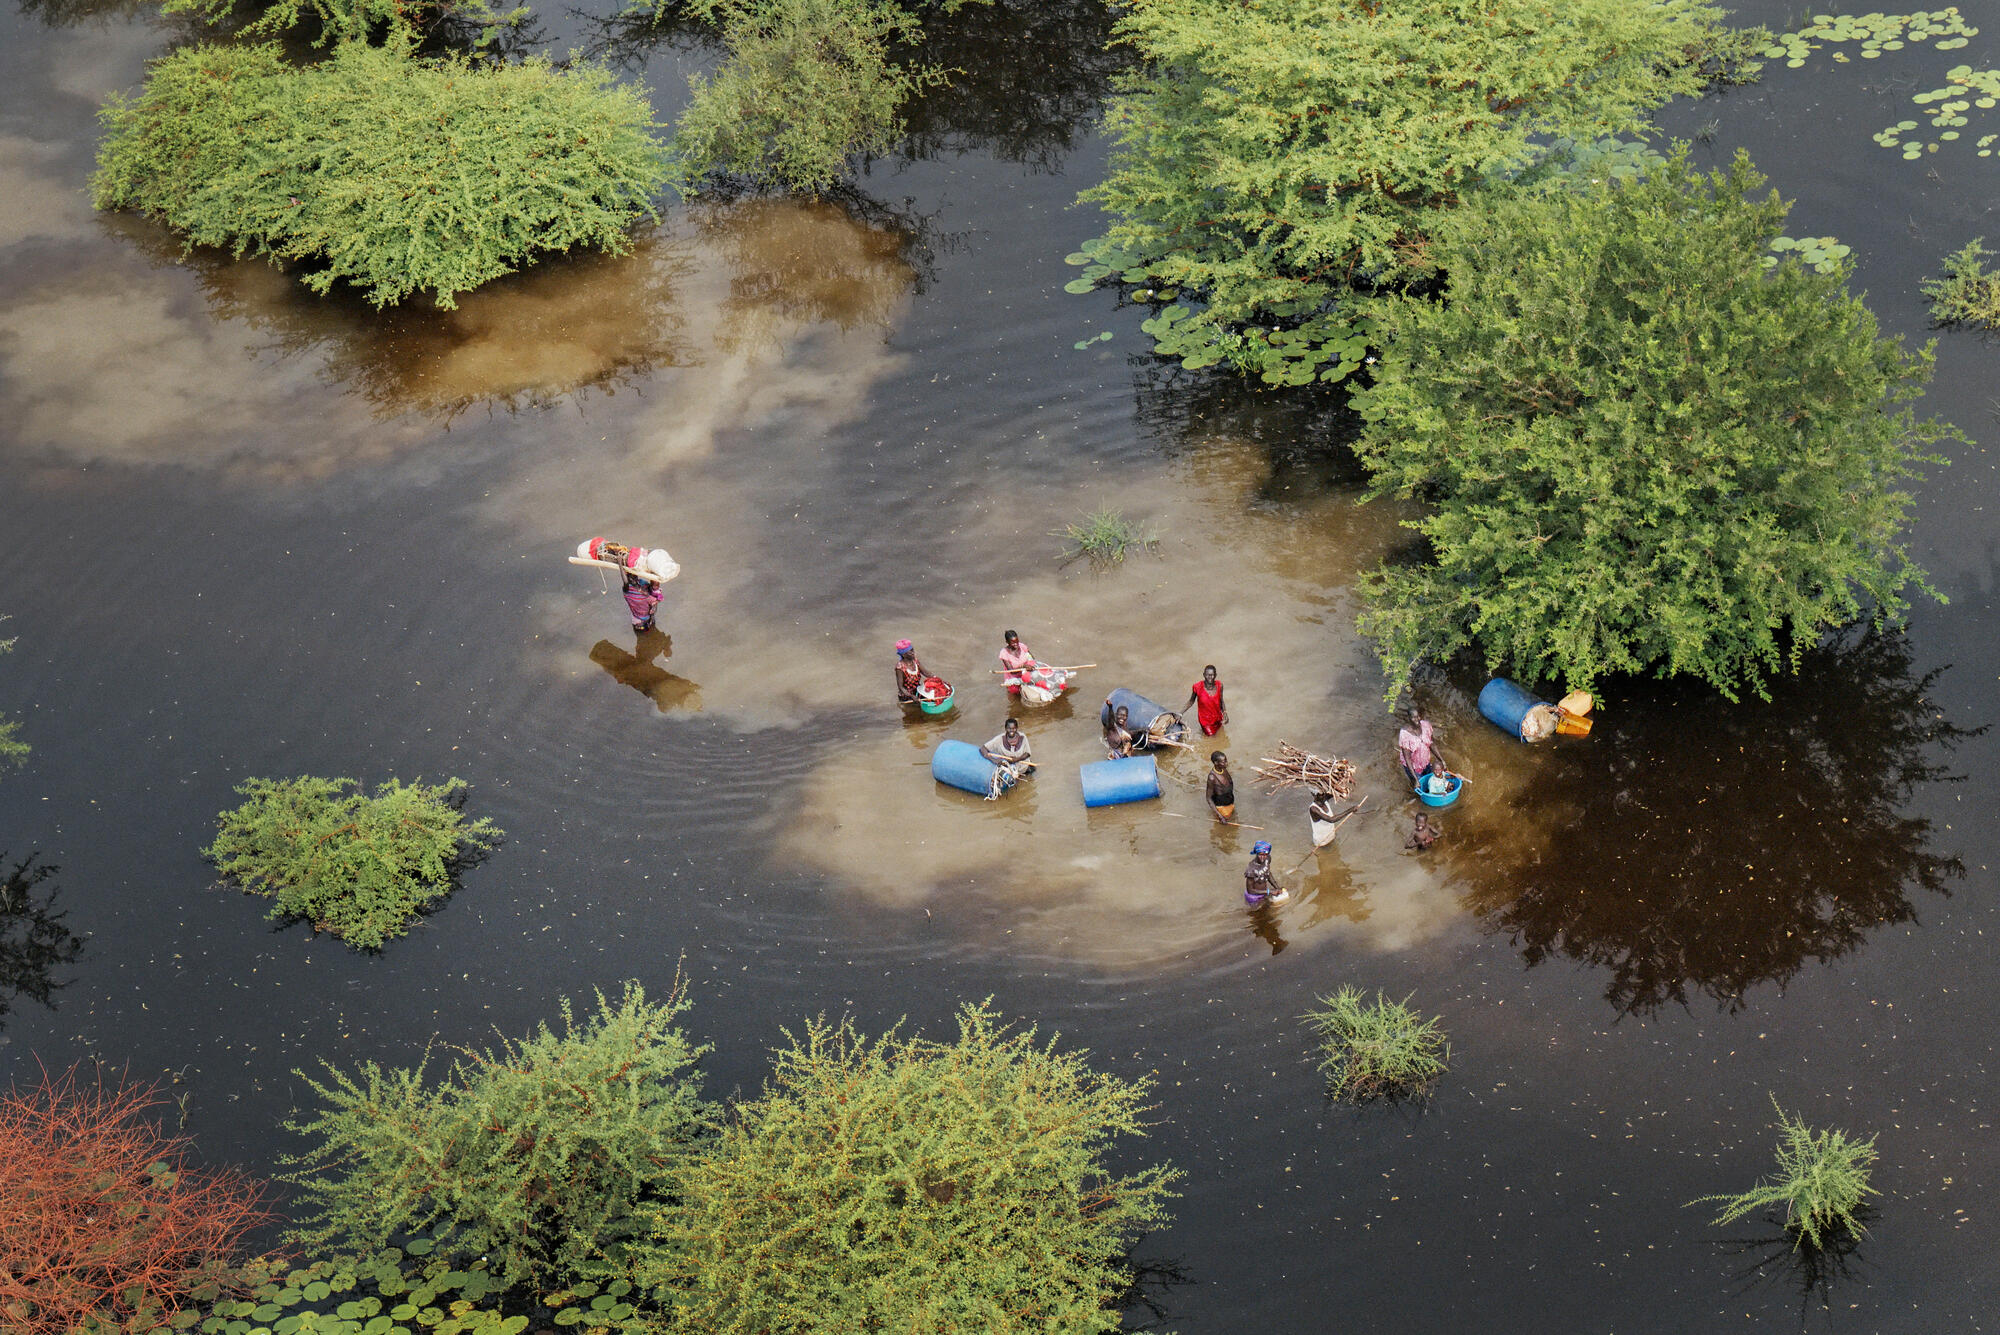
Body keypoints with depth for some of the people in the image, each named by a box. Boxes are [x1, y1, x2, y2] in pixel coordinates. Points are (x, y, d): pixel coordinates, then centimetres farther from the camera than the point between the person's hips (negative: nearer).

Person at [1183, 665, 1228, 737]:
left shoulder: (1219, 686, -15)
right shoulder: (1198, 687, -24)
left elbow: (1221, 702, 0)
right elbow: (1191, 701, -8)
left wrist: (1225, 713, -15)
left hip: (1217, 718, 3)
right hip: (1205, 719, -3)